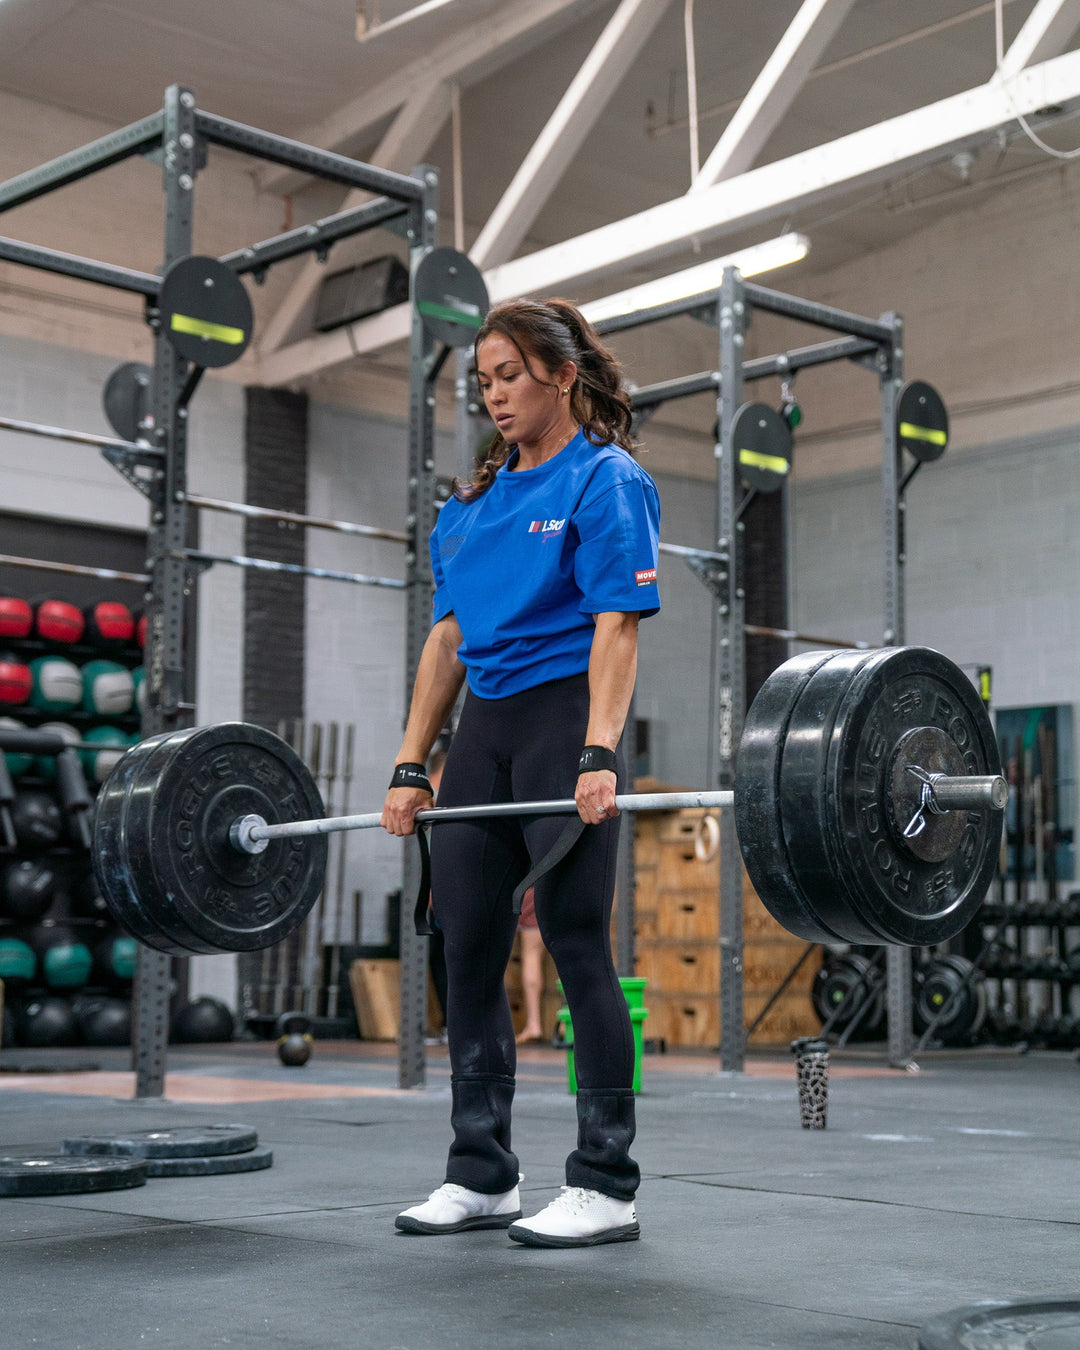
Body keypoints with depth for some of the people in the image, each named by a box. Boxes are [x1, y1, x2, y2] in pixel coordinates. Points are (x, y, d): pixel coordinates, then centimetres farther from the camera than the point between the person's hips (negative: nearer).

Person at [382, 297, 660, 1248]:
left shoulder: (606, 481, -2)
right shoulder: (475, 502, 18)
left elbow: (616, 625, -12)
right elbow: (448, 635, 16)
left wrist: (598, 755, -23)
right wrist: (411, 766, 10)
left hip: (562, 717, -7)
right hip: (484, 728, 7)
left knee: (579, 948, -6)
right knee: (470, 955, 7)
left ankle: (605, 1187, 2)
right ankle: (482, 1177, 17)